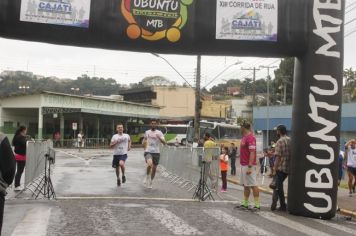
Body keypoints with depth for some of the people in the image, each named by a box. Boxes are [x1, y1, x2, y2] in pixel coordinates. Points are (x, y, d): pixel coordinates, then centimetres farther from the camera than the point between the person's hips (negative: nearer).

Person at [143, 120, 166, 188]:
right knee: (149, 164, -28)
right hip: (148, 152, -1)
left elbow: (164, 143, -8)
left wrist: (159, 138, -24)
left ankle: (150, 182, 26)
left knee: (154, 169, 7)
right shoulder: (147, 132, 8)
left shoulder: (159, 133, 1)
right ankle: (147, 177, -2)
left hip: (156, 152, 1)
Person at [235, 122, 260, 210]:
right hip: (243, 165, 10)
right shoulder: (244, 137, 14)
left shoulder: (250, 137, -16)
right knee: (245, 185, 13)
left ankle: (257, 205, 0)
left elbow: (252, 153, -21)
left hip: (249, 166, -10)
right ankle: (245, 204, 19)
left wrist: (250, 167, -25)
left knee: (253, 185, -5)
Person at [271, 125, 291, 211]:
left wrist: (274, 169, -13)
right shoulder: (290, 140, 9)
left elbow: (278, 157, -17)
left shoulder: (280, 142, -13)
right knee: (278, 185, 16)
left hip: (280, 168, -7)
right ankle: (274, 204, 17)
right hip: (288, 168, 7)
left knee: (278, 186, 4)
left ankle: (283, 206, 6)